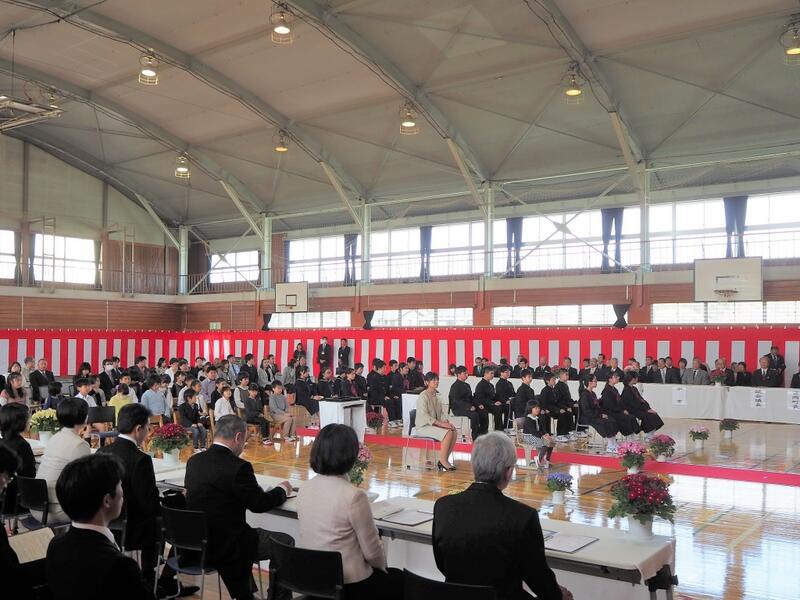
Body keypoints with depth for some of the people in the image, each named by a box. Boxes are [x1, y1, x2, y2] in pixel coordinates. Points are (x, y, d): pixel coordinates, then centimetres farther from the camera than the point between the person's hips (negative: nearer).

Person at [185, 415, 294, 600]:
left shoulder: (194, 461, -1)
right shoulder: (238, 467, -21)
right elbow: (260, 504, -12)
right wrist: (282, 489, 7)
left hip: (195, 542, 8)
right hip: (225, 547, -8)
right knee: (286, 542, 10)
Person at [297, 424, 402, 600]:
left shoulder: (304, 489, -4)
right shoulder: (353, 495, -24)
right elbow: (372, 551, -16)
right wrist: (382, 566, 7)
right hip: (349, 586, -6)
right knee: (399, 579, 24)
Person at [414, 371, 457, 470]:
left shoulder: (436, 395, 13)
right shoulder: (423, 396, -12)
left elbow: (441, 412, 14)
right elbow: (425, 416, -20)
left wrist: (446, 421, -6)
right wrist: (441, 423, -25)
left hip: (435, 424, 8)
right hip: (423, 426, -8)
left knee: (454, 431, -14)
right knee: (447, 432, -25)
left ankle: (445, 459, -9)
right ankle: (442, 461, -16)